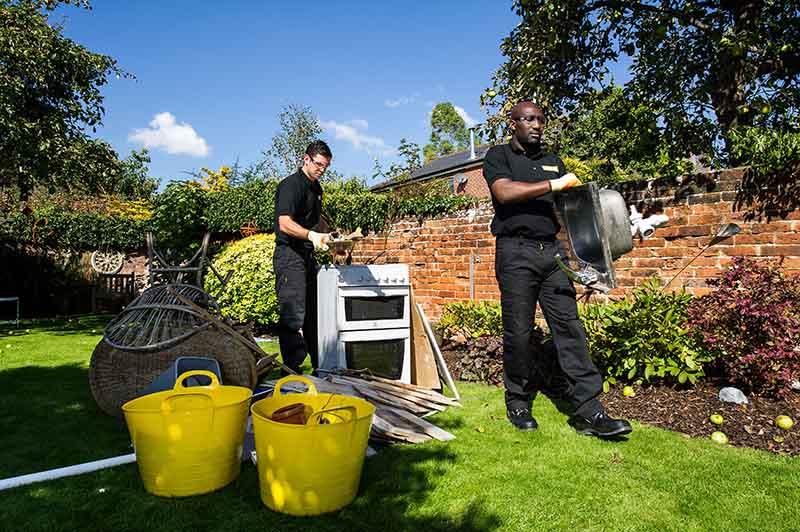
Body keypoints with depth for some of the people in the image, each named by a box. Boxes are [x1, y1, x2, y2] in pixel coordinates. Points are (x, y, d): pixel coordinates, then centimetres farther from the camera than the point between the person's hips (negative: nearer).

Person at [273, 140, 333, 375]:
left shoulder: (316, 188, 18)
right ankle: (291, 371, -3)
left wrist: (324, 237, 16)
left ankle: (320, 366, 23)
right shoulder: (290, 185, -10)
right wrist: (312, 235, -34)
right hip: (289, 255, -9)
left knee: (314, 313, 13)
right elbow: (285, 224, -22)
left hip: (308, 255, 9)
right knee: (293, 315, -10)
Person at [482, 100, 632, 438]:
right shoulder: (498, 156, 8)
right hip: (515, 250, -4)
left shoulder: (553, 162, 24)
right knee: (519, 331, -1)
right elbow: (504, 192, -12)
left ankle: (587, 412, -3)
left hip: (552, 250, 5)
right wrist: (553, 185, -10)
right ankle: (518, 402, 15)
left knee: (569, 326, -3)